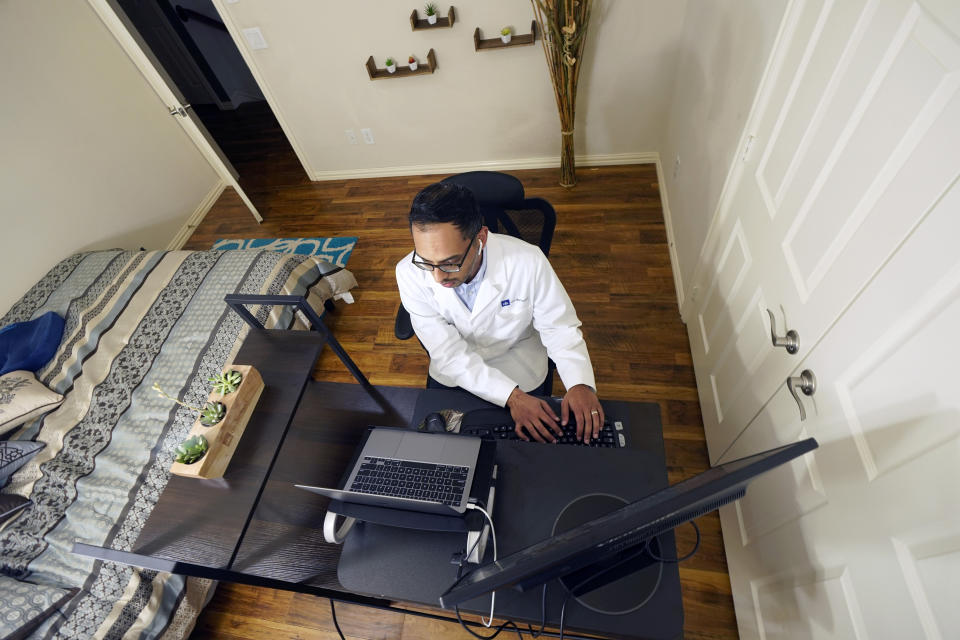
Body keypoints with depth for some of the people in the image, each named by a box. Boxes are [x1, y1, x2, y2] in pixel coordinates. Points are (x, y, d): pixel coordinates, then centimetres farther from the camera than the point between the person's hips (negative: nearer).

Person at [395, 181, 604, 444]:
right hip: (454, 373, 1)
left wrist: (580, 384, -34)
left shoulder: (527, 262, -30)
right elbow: (449, 354, -24)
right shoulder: (410, 274, -26)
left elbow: (561, 328, -16)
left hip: (519, 371, 0)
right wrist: (511, 396, -35)